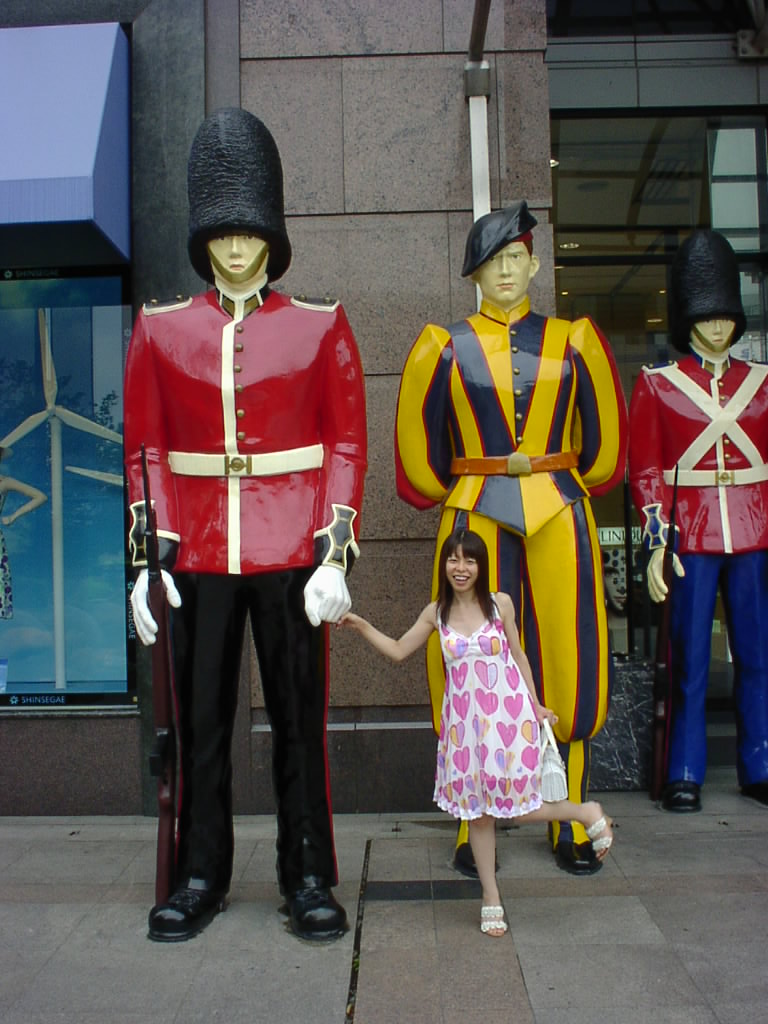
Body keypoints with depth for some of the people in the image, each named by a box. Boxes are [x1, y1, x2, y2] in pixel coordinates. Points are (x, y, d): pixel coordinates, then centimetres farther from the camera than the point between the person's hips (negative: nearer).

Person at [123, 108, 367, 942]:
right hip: (197, 552, 2)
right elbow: (145, 450, 6)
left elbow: (348, 445, 0)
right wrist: (147, 558, -1)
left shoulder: (320, 325, 2)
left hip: (292, 551, -1)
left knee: (298, 715, 7)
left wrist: (336, 552, -9)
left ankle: (308, 877, 23)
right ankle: (201, 878, 26)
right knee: (200, 718, 9)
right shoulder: (160, 328, 6)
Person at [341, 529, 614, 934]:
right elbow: (398, 651, 10)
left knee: (516, 806, -2)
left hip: (508, 714, -3)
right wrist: (362, 626, 1)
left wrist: (535, 706, 9)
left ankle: (588, 813, 26)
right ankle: (491, 899, 23)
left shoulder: (500, 604, -4)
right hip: (463, 721, 3)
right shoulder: (436, 613, 2)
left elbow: (518, 655, 6)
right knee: (477, 812, 8)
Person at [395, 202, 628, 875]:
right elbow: (421, 443, 9)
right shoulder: (449, 347, 5)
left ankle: (571, 826, 17)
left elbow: (601, 439, 14)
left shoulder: (570, 341, 8)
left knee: (568, 666, 3)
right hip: (478, 519, -1)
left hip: (560, 515, 1)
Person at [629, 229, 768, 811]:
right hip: (691, 534, -3)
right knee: (690, 659, 3)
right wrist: (656, 545, -9)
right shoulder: (656, 384, 2)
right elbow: (645, 471, -2)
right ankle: (685, 774, 15)